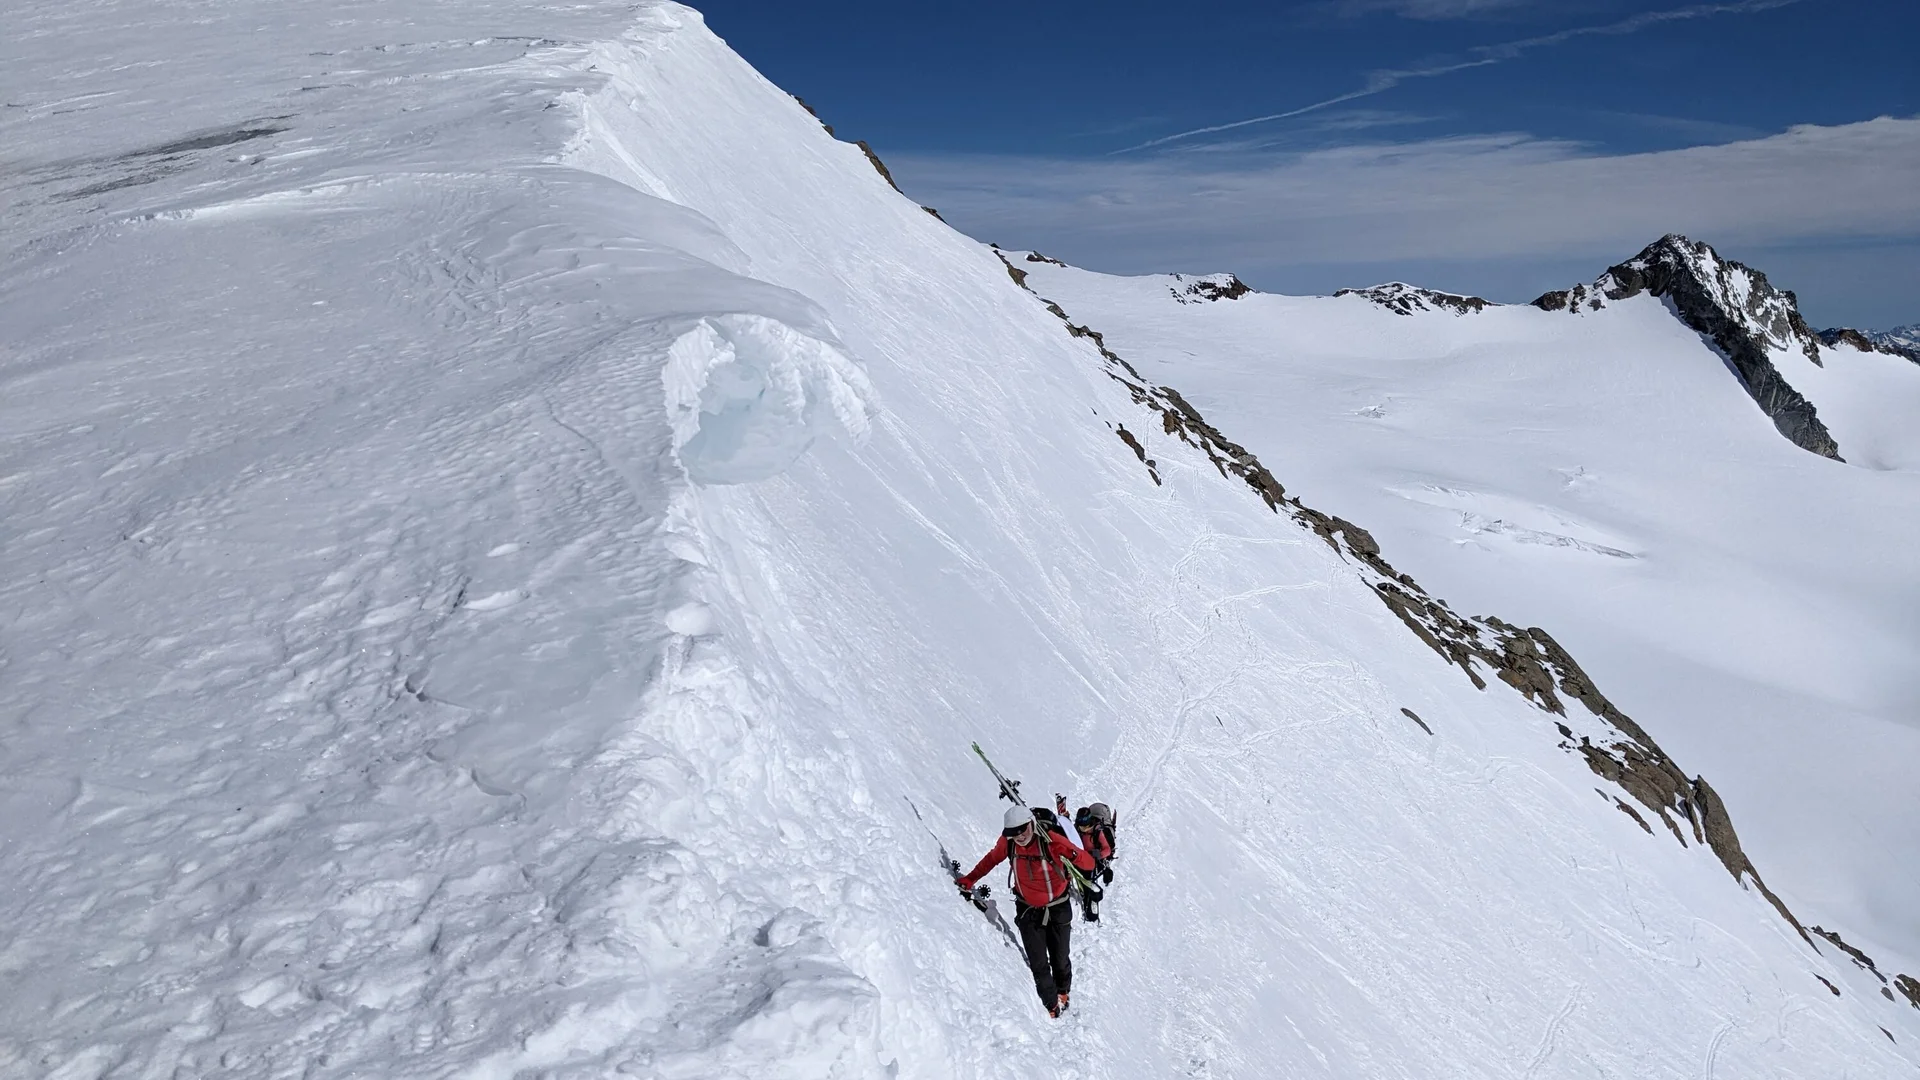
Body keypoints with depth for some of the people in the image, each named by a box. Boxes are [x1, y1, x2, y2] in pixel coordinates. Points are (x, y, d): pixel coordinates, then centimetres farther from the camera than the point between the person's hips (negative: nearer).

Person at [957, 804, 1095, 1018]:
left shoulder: (1052, 841, -27)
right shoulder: (1007, 843, -15)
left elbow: (1089, 863, -24)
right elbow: (991, 859, 6)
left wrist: (1074, 856, -47)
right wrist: (969, 880, 4)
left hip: (1058, 909, -2)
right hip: (1028, 911, 2)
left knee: (1059, 960, 14)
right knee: (1038, 964, -2)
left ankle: (1063, 991, 44)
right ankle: (1051, 1004, 19)